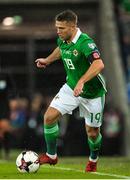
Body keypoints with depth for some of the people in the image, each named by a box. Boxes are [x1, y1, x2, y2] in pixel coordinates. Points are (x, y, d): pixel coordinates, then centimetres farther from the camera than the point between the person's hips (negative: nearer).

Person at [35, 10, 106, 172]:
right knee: (49, 117, -10)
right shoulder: (62, 40, -6)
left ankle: (93, 160, 38)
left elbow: (99, 64, -43)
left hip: (92, 93, -6)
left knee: (92, 132, 7)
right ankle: (51, 156, 7)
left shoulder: (85, 42, -29)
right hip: (71, 87, 6)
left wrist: (82, 81, -50)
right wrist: (48, 60, 27)